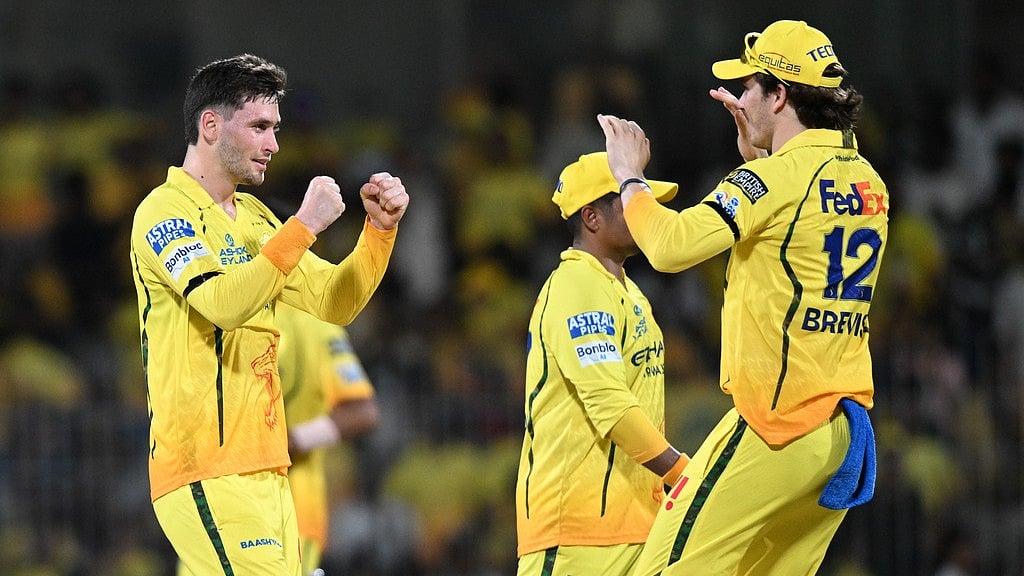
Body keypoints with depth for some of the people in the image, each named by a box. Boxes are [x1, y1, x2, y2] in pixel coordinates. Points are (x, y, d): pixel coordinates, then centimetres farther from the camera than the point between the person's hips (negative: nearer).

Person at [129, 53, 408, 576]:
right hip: (206, 470, -9)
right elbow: (224, 303, -23)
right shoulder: (164, 212, -7)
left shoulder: (254, 217, 20)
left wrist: (379, 228, 6)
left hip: (264, 469, 9)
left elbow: (334, 302, 20)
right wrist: (304, 225, -20)